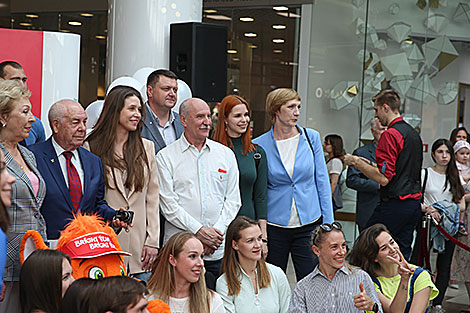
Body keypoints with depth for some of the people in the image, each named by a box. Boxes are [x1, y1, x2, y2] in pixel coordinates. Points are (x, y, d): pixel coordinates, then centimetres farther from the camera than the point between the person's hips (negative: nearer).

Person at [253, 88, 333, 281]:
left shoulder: (311, 138, 2)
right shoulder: (259, 145, -2)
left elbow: (322, 181, 6)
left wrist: (328, 223, 3)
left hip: (309, 223, 1)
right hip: (274, 226, -1)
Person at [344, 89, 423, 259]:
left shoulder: (390, 134, -13)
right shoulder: (414, 133, 15)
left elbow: (383, 178, -19)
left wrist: (356, 162, -7)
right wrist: (369, 165, 23)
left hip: (394, 205, -9)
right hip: (414, 204, 9)